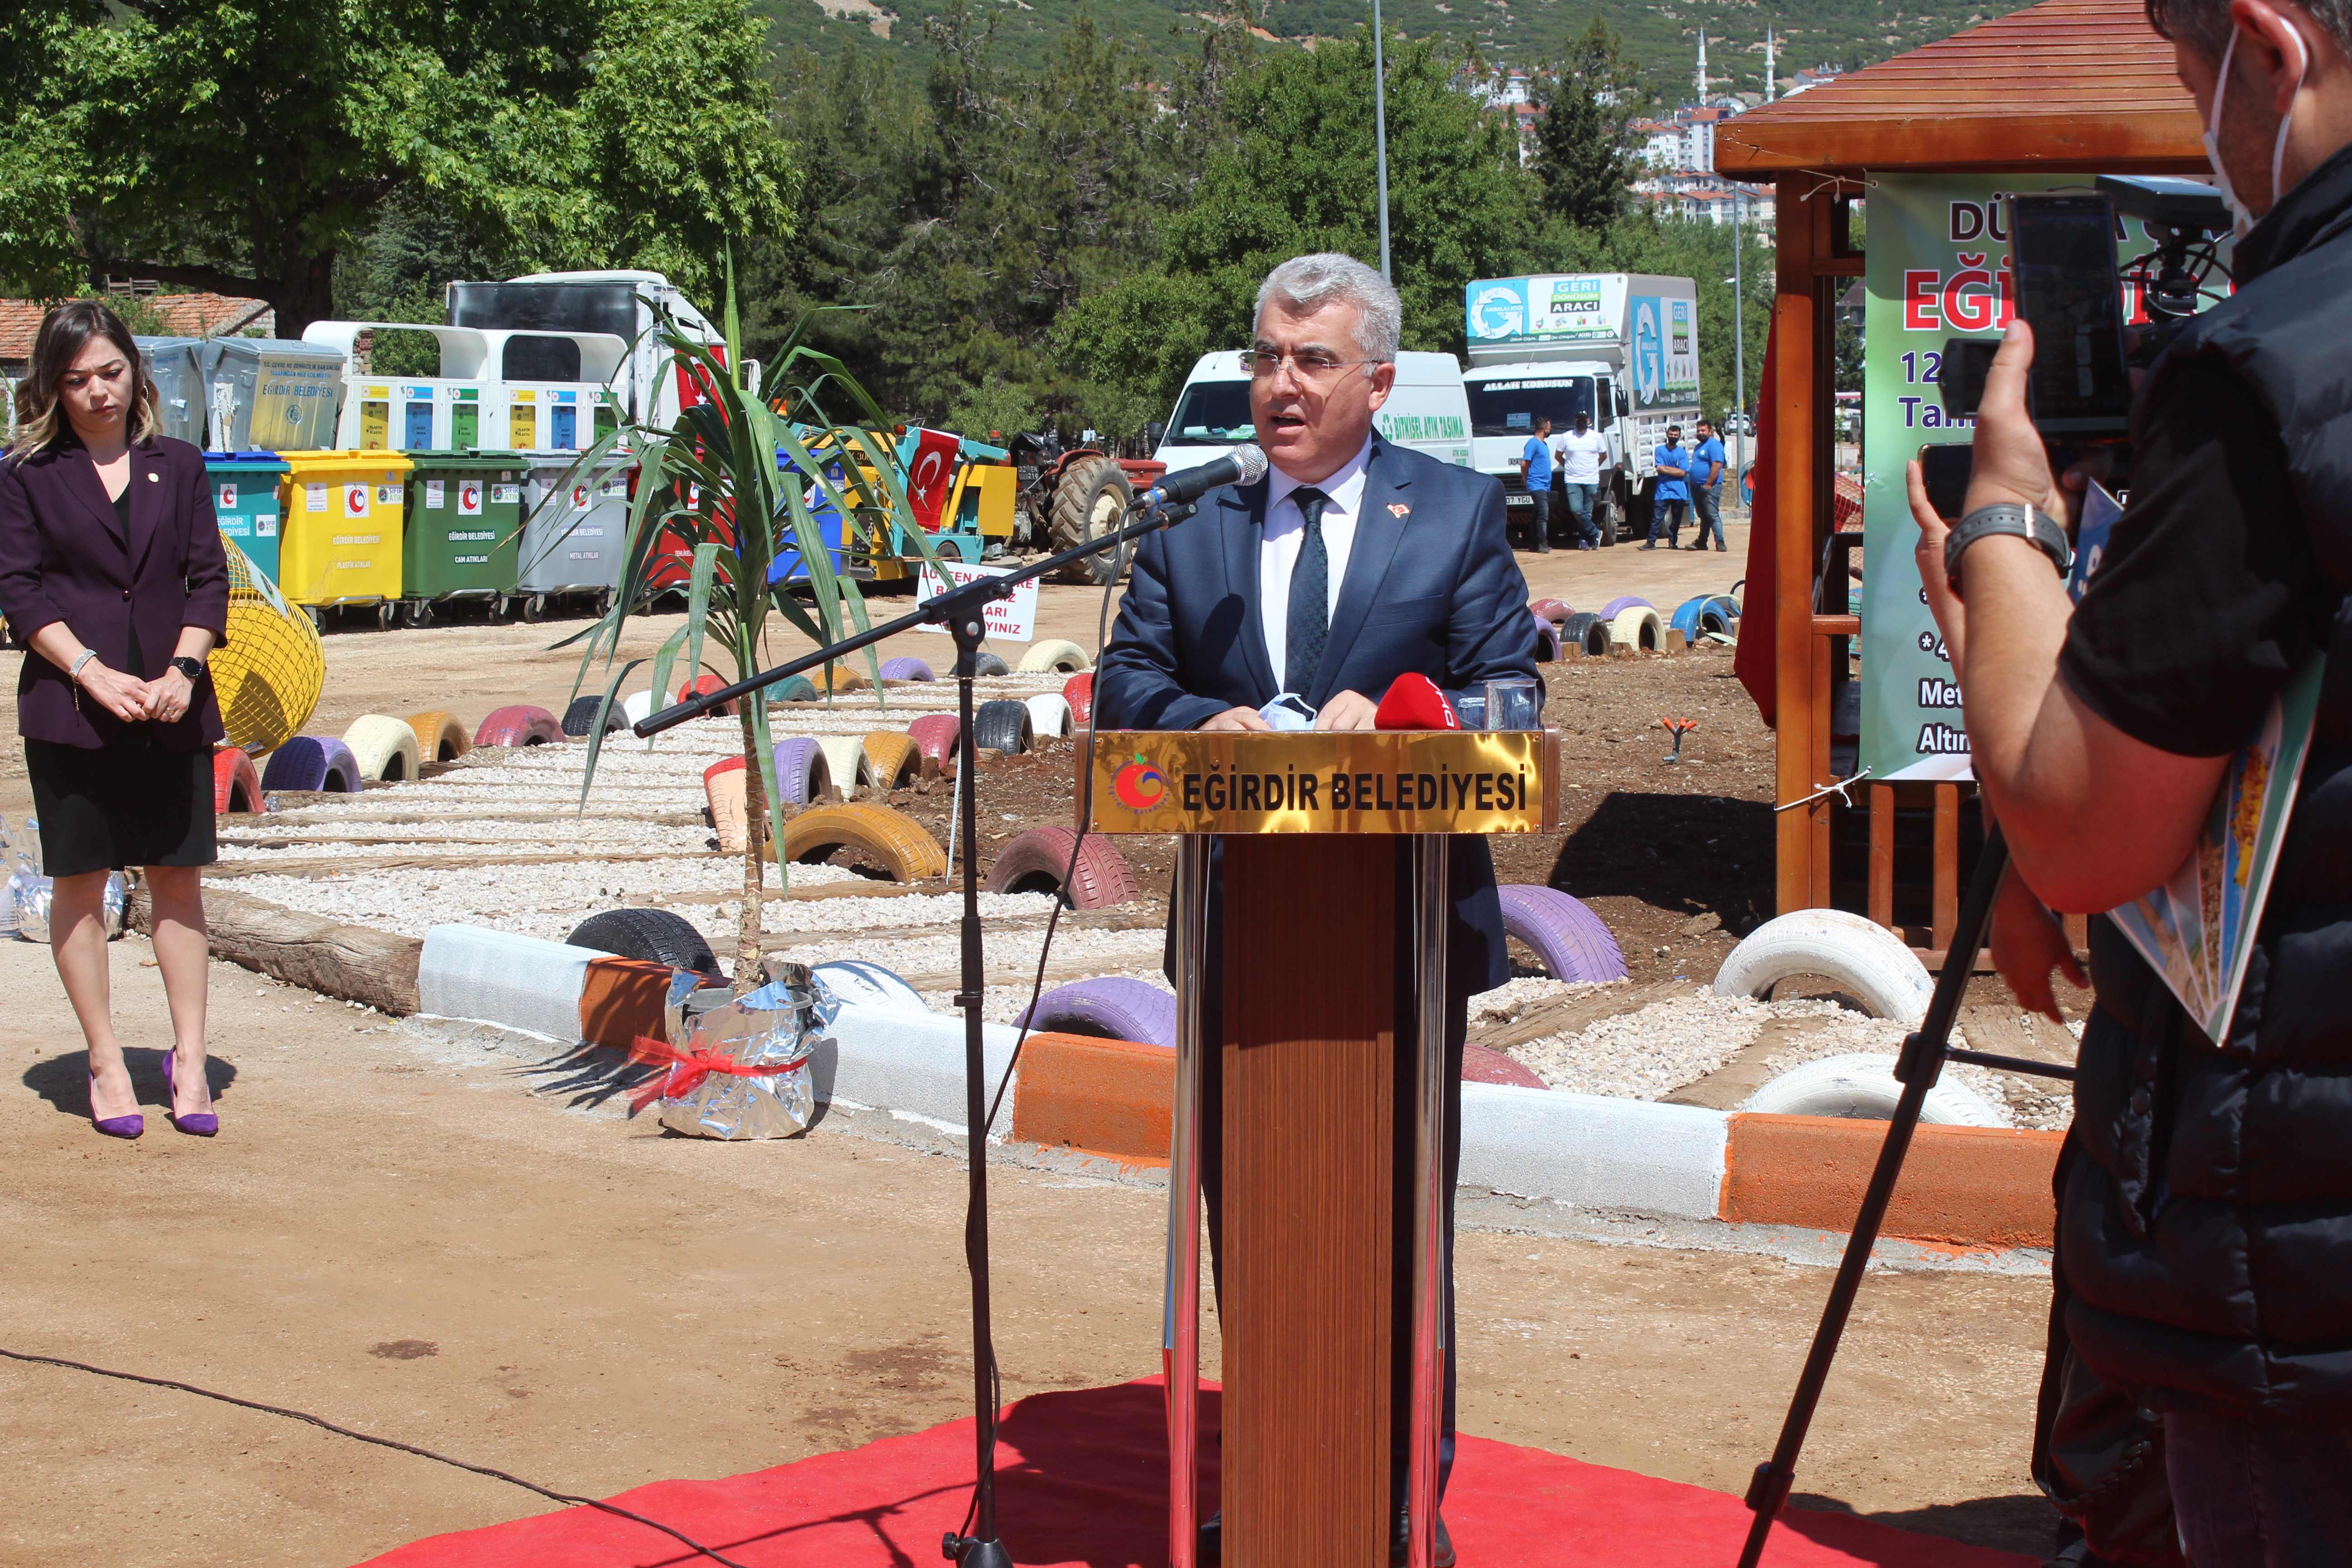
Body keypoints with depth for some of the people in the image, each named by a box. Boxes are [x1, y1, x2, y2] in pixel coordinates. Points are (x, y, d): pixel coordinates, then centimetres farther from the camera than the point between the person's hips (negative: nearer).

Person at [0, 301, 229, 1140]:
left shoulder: (178, 465, 10)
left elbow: (209, 577, 7)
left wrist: (181, 672, -7)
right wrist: (93, 673, -14)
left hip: (171, 706, 2)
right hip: (69, 709, -2)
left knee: (179, 880, 4)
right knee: (80, 884, 3)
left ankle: (188, 1060, 10)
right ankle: (105, 1063, 12)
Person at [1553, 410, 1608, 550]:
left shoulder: (1597, 437, 6)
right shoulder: (1566, 437, 4)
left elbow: (1604, 456, 19)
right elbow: (1558, 456, 15)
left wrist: (1593, 467, 15)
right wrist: (1569, 467, 9)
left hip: (1592, 481, 1)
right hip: (1572, 481, -1)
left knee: (1587, 512, 0)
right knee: (1576, 510, -16)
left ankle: (1583, 540, 9)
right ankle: (1595, 533, -4)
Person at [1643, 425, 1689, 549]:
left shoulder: (1682, 453, 5)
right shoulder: (1660, 451, 5)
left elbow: (1683, 473, -3)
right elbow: (1659, 469, -5)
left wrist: (1666, 469, -5)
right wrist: (1675, 470, -4)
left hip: (1679, 491, 1)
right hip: (1663, 490, -1)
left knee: (1676, 519, 6)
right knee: (1657, 518, -8)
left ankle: (1673, 542, 16)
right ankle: (1651, 542, -7)